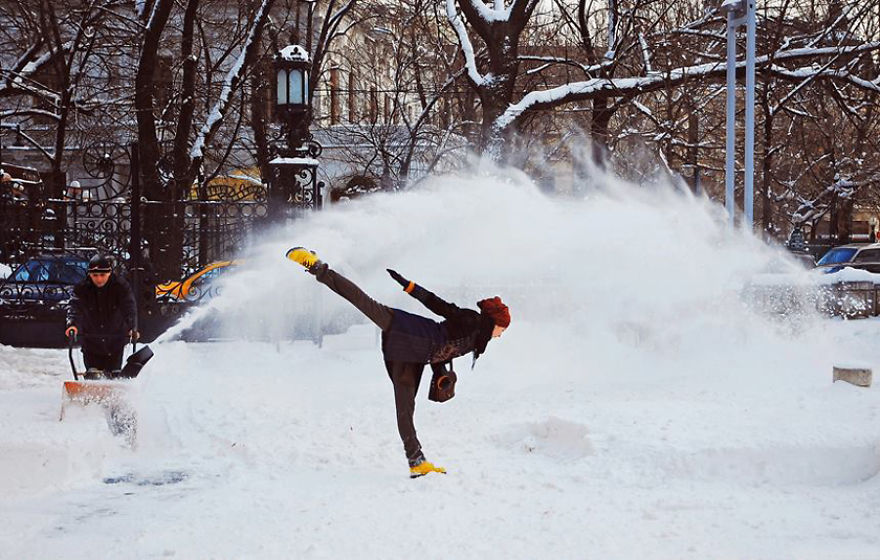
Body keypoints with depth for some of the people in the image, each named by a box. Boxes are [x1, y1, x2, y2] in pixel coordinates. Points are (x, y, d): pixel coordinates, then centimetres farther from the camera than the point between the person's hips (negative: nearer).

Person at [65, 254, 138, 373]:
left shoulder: (121, 287, -12)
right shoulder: (82, 288, -9)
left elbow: (130, 309, -22)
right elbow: (75, 308, -21)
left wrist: (132, 328, -39)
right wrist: (72, 324, -42)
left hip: (115, 343, -1)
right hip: (91, 343, 1)